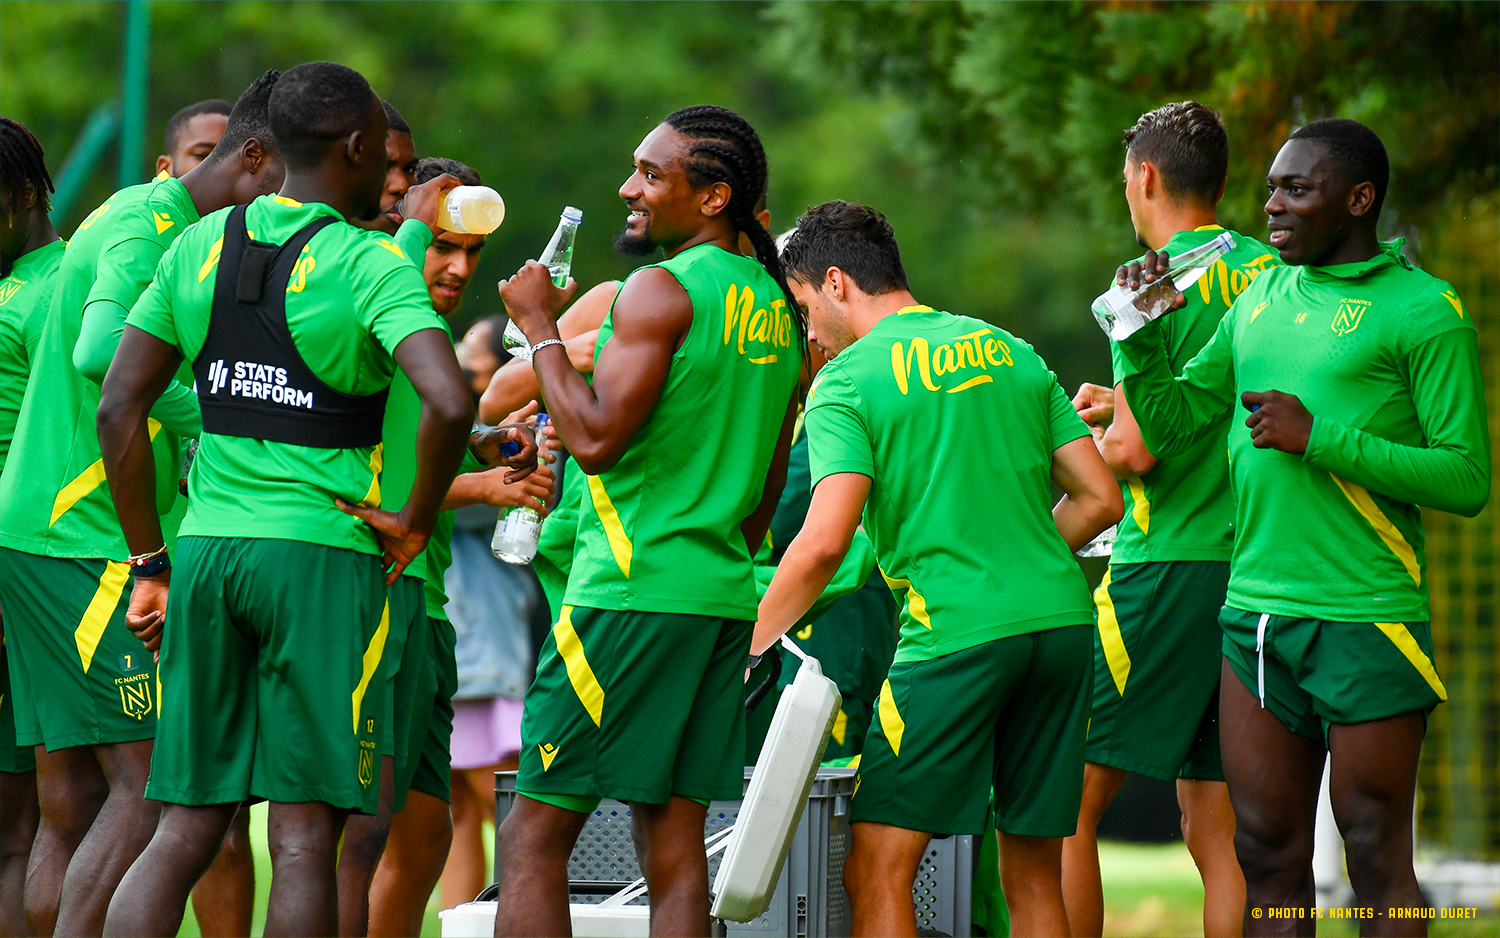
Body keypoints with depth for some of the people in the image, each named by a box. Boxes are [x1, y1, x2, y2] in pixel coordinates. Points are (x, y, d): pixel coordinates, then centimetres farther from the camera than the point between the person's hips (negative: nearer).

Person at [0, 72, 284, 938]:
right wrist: (204, 419, -22)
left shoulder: (173, 228, 19)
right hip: (88, 541, -10)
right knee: (149, 780, -12)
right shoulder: (151, 226, -12)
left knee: (72, 801, 8)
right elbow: (101, 350, -29)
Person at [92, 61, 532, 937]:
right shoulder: (371, 263, -8)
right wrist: (417, 521, -6)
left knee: (185, 830, 8)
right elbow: (449, 402, -23)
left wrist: (152, 561, 14)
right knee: (305, 835, -1)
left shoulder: (202, 245, 9)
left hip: (206, 546, 5)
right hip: (323, 553, -5)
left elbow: (119, 408, 9)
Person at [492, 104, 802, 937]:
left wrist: (540, 327, -8)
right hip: (725, 596, 8)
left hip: (634, 586, -8)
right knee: (674, 844, 7)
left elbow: (596, 437, -19)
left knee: (532, 837, -5)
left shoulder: (662, 291, -11)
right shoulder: (776, 307, 15)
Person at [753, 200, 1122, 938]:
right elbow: (1100, 497, 14)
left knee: (877, 871, -2)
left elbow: (824, 544, -14)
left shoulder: (847, 382, -2)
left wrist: (744, 648, -5)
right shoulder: (1010, 351, 16)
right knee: (1034, 876, 11)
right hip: (1063, 620, 6)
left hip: (956, 630, -6)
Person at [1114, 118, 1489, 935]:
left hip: (1365, 620, -6)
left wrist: (1320, 439, -15)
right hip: (1253, 615, 6)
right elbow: (1167, 425, 17)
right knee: (1268, 855, 6)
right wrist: (1143, 331, 0)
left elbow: (1466, 478, -10)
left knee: (1375, 860, -2)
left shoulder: (1422, 310, -4)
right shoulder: (1261, 300, 15)